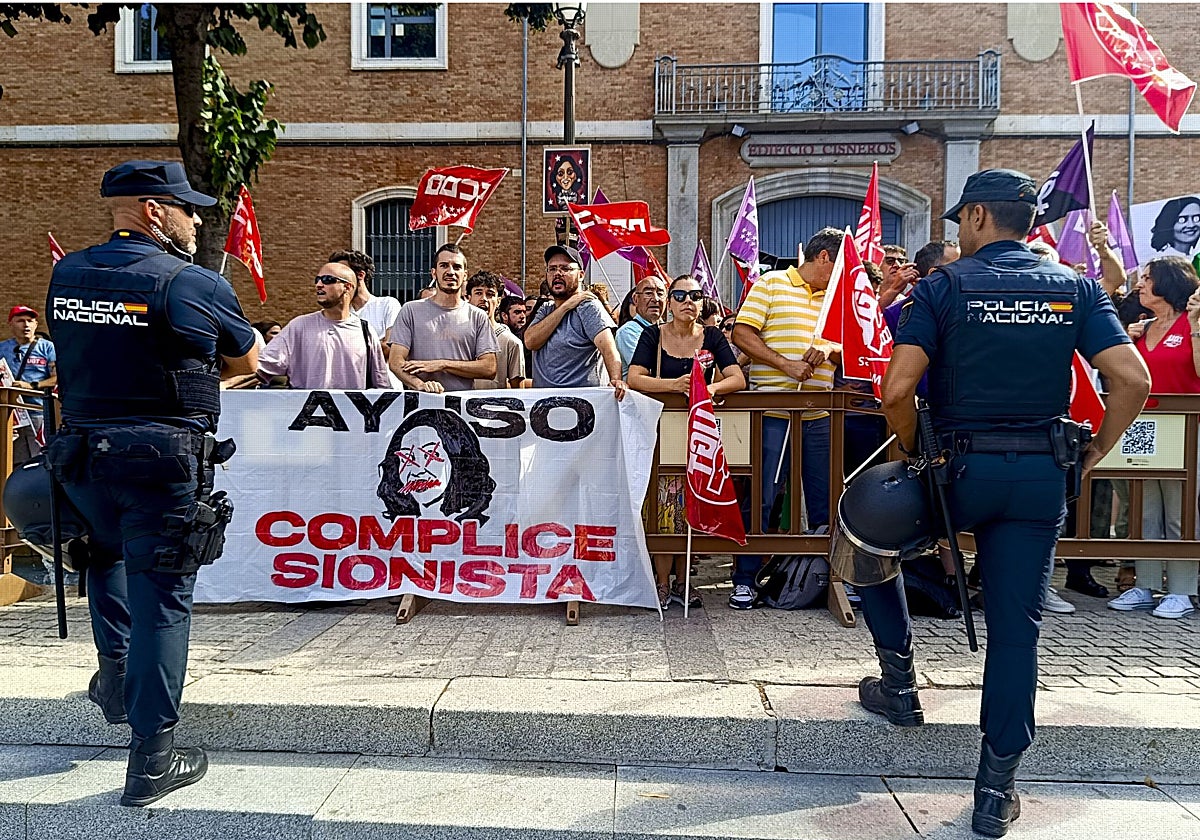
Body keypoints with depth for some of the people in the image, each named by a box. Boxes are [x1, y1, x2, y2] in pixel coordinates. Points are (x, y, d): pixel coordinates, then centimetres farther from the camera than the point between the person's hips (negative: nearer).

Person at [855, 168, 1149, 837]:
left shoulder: (945, 286, -5)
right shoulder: (1076, 288, 7)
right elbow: (1134, 381, -3)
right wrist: (1094, 454, 8)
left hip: (961, 468, -3)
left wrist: (913, 451, 1)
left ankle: (899, 682, 25)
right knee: (1017, 627, 9)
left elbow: (897, 391, -16)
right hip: (1042, 478, 4)